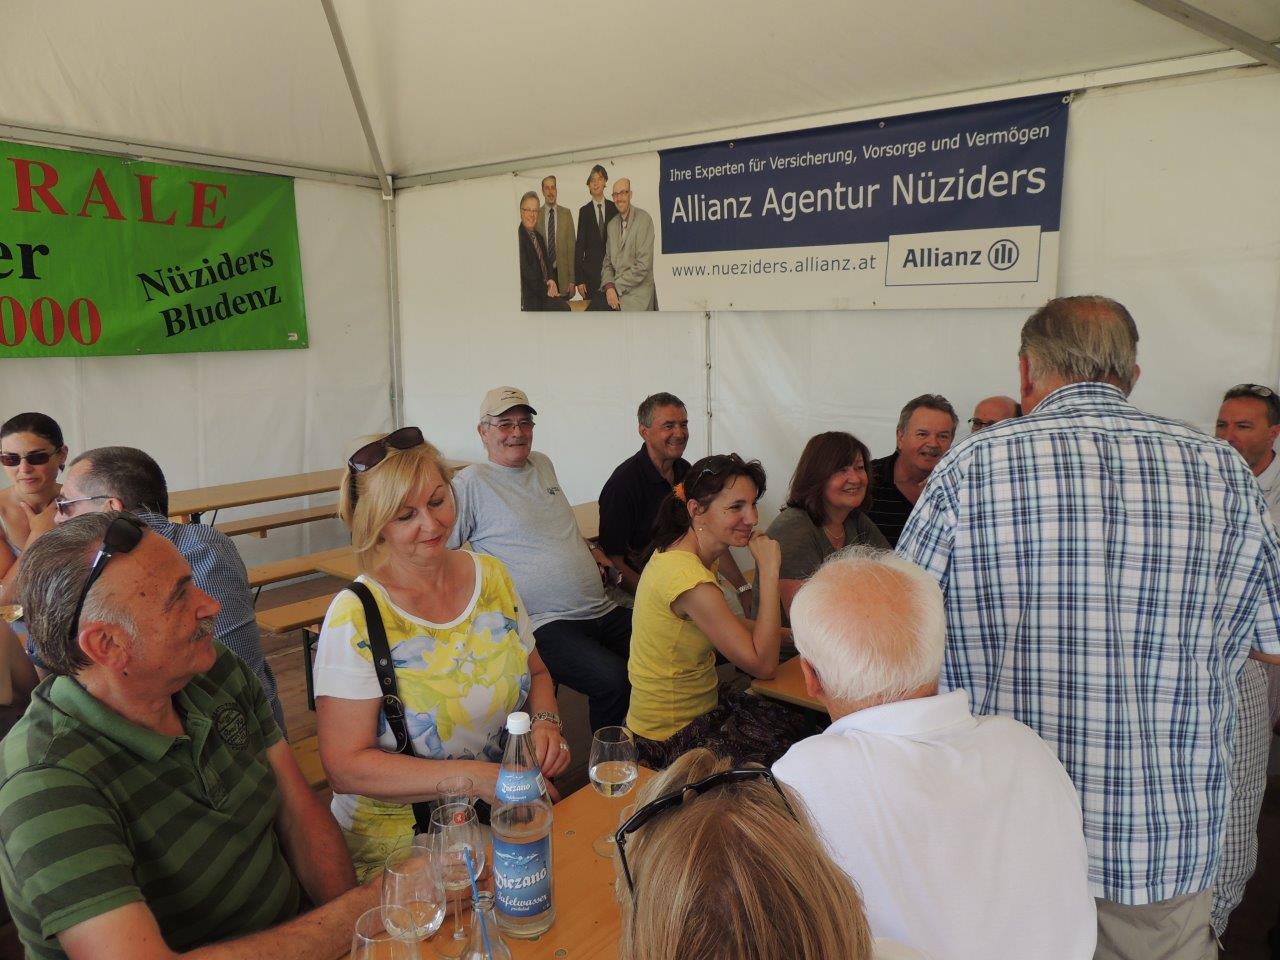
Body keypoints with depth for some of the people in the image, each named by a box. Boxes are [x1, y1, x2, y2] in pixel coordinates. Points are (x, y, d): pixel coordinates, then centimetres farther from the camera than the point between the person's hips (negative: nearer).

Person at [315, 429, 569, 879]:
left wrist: (545, 722, -7)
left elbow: (537, 673, 15)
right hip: (400, 832, -5)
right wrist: (475, 776, -24)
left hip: (510, 813, 6)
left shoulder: (491, 576, 3)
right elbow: (344, 766, -16)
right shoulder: (355, 617, -15)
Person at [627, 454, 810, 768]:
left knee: (803, 722, 11)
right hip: (672, 738, -9)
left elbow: (725, 623, 16)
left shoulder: (679, 551, -1)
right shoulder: (690, 580, -30)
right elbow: (764, 665, -25)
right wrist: (768, 571, -25)